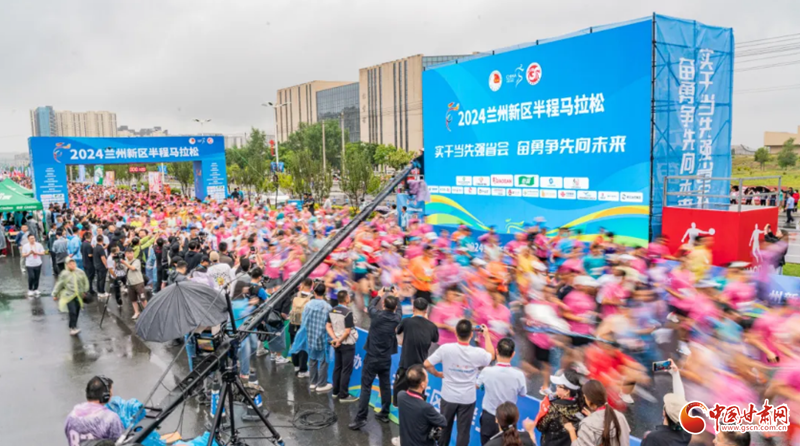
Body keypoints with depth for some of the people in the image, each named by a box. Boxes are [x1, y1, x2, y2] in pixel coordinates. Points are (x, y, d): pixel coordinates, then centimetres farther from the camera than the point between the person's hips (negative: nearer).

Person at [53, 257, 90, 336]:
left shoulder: (80, 272, 1)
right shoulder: (64, 274, -6)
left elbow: (85, 282, 13)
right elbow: (59, 285, 0)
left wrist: (85, 291, 13)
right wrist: (55, 294, 5)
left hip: (78, 296, 4)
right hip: (69, 296, -4)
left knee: (76, 312, 9)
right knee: (72, 312, -15)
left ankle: (72, 327, 25)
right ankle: (73, 328, -11)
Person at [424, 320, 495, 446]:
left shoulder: (445, 348, -20)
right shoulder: (478, 353, -17)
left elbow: (427, 364, -14)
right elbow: (491, 356, 7)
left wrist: (437, 374, 5)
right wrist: (487, 336, 16)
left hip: (448, 397, 1)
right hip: (468, 399, -1)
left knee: (444, 427, 22)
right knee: (463, 431, 13)